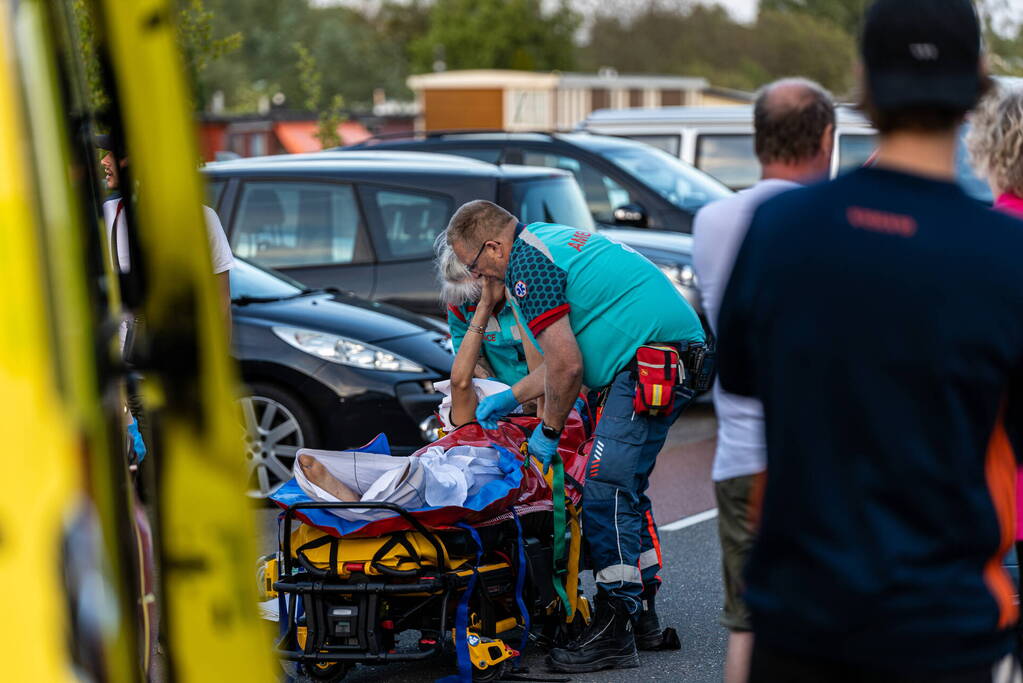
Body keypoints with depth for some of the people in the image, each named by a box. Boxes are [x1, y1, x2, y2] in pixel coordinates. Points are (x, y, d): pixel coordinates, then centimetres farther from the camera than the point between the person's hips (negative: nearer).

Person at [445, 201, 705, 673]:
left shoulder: (525, 265, -10)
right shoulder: (545, 239, 22)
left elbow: (567, 366, -14)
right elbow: (570, 353, 27)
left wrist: (549, 430, 0)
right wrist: (511, 397, 30)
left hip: (651, 362, -11)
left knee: (606, 491, -12)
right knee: (627, 489, 16)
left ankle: (613, 633, -10)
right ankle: (643, 616, 23)